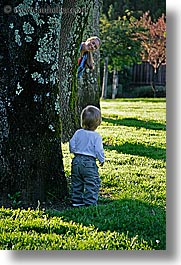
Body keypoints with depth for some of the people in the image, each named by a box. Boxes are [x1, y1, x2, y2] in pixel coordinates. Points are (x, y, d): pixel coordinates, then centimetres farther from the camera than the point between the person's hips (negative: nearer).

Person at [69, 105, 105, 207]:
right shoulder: (96, 136, -12)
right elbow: (98, 150, -12)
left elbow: (72, 145, 4)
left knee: (77, 183, 15)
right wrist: (102, 160, 4)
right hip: (89, 162, -5)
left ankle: (77, 201, 19)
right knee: (92, 184, 3)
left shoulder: (78, 133, 1)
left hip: (77, 161, 5)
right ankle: (90, 202, 0)